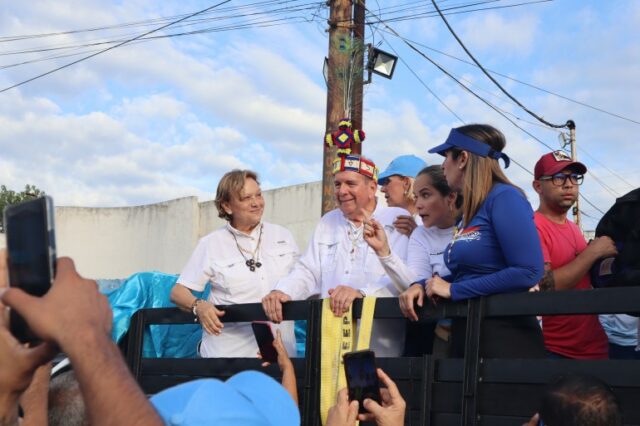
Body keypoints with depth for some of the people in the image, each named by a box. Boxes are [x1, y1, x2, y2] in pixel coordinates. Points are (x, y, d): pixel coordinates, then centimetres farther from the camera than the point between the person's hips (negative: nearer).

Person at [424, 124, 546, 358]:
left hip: (506, 338, -8)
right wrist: (423, 285, 1)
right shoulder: (468, 213, 14)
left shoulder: (504, 197, -12)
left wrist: (453, 290, -17)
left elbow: (528, 272, -22)